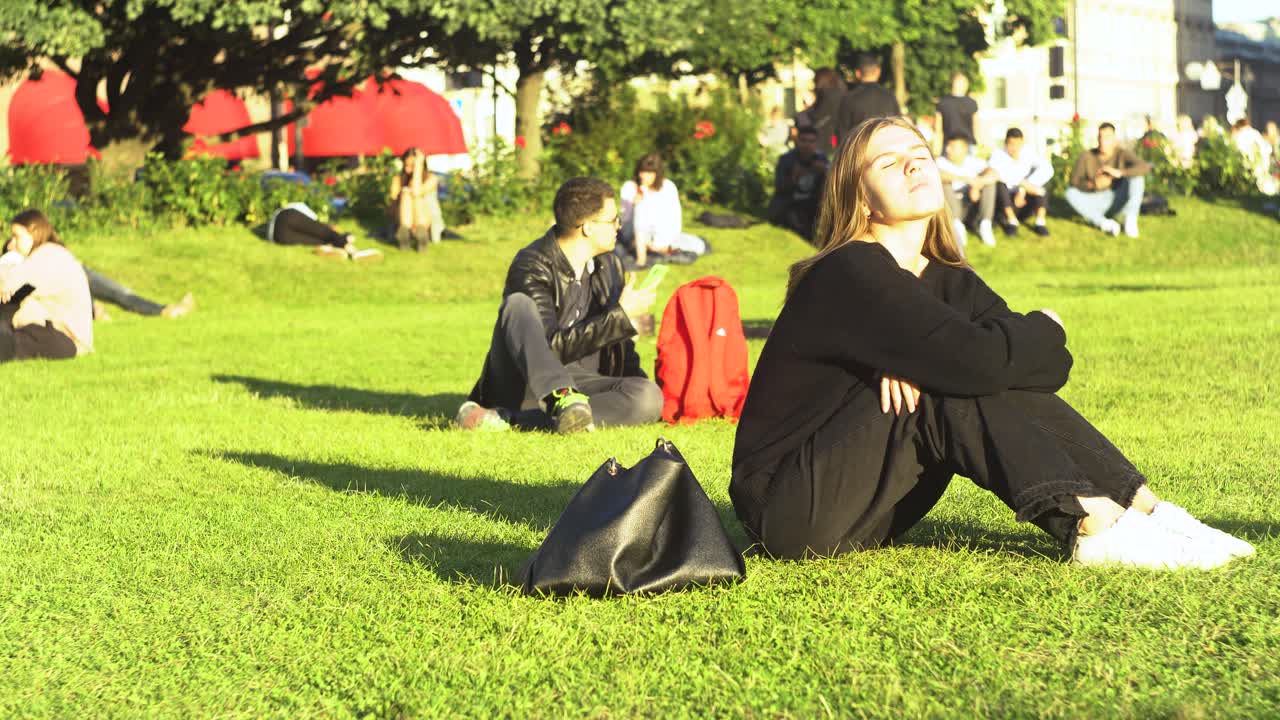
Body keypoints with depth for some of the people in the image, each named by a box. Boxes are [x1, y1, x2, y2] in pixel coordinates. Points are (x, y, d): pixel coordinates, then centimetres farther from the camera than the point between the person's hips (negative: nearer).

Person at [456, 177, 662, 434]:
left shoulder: (609, 265, 10)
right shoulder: (532, 267, -13)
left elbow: (618, 341, 21)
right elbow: (554, 346, -21)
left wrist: (635, 380, 4)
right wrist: (622, 315, -20)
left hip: (575, 384, 5)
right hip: (524, 388, -5)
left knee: (650, 398, -26)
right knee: (518, 305, -29)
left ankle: (511, 419, -32)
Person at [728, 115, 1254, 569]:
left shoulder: (947, 282, 9)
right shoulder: (852, 274, -18)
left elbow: (1053, 367, -5)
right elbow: (977, 360, -30)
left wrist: (917, 361, -21)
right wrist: (1044, 329, -7)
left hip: (864, 516, 8)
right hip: (787, 509, -8)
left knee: (1009, 385, -6)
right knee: (957, 390, -23)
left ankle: (1145, 512, -13)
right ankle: (1094, 529, -28)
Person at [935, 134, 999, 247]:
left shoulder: (974, 161, 3)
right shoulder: (941, 162, -3)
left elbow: (995, 174, -15)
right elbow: (938, 174, -29)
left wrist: (977, 184, -33)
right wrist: (968, 179, -35)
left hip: (973, 211, 2)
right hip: (952, 211, -2)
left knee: (989, 180, -15)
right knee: (945, 183, -25)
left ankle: (985, 225, -24)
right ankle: (956, 225, -37)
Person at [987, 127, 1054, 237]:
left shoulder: (1029, 154, -4)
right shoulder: (998, 154, -9)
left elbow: (1047, 169, -22)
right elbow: (996, 172, -30)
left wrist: (1023, 190, -30)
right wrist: (1025, 184, -35)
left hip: (1025, 204, 2)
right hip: (1006, 203, -2)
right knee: (998, 182, -28)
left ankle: (1039, 221, -24)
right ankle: (1011, 220, -23)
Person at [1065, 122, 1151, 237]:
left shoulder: (1123, 153, -12)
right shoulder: (1086, 156, -9)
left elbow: (1145, 167, -27)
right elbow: (1074, 183, -12)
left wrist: (1119, 173, -37)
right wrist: (1093, 184, -32)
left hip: (1117, 201, 0)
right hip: (1095, 204, 1)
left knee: (1136, 177, -22)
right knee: (1070, 193, -27)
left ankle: (1130, 220, -31)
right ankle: (1104, 223, -39)